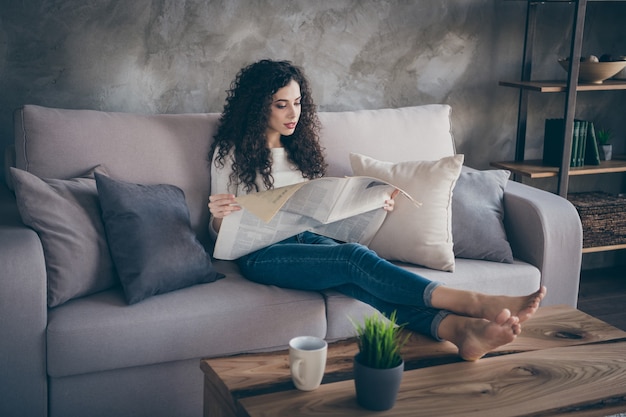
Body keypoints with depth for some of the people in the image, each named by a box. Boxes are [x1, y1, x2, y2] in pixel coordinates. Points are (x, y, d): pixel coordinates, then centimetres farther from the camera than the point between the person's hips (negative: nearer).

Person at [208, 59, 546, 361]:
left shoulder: (299, 147, 22)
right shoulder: (230, 152, 7)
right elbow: (219, 230, 5)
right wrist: (219, 217, -20)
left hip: (308, 238, 5)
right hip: (262, 254, -5)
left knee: (356, 278, -32)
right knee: (354, 258, -33)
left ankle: (460, 329, -57)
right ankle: (475, 303, -47)